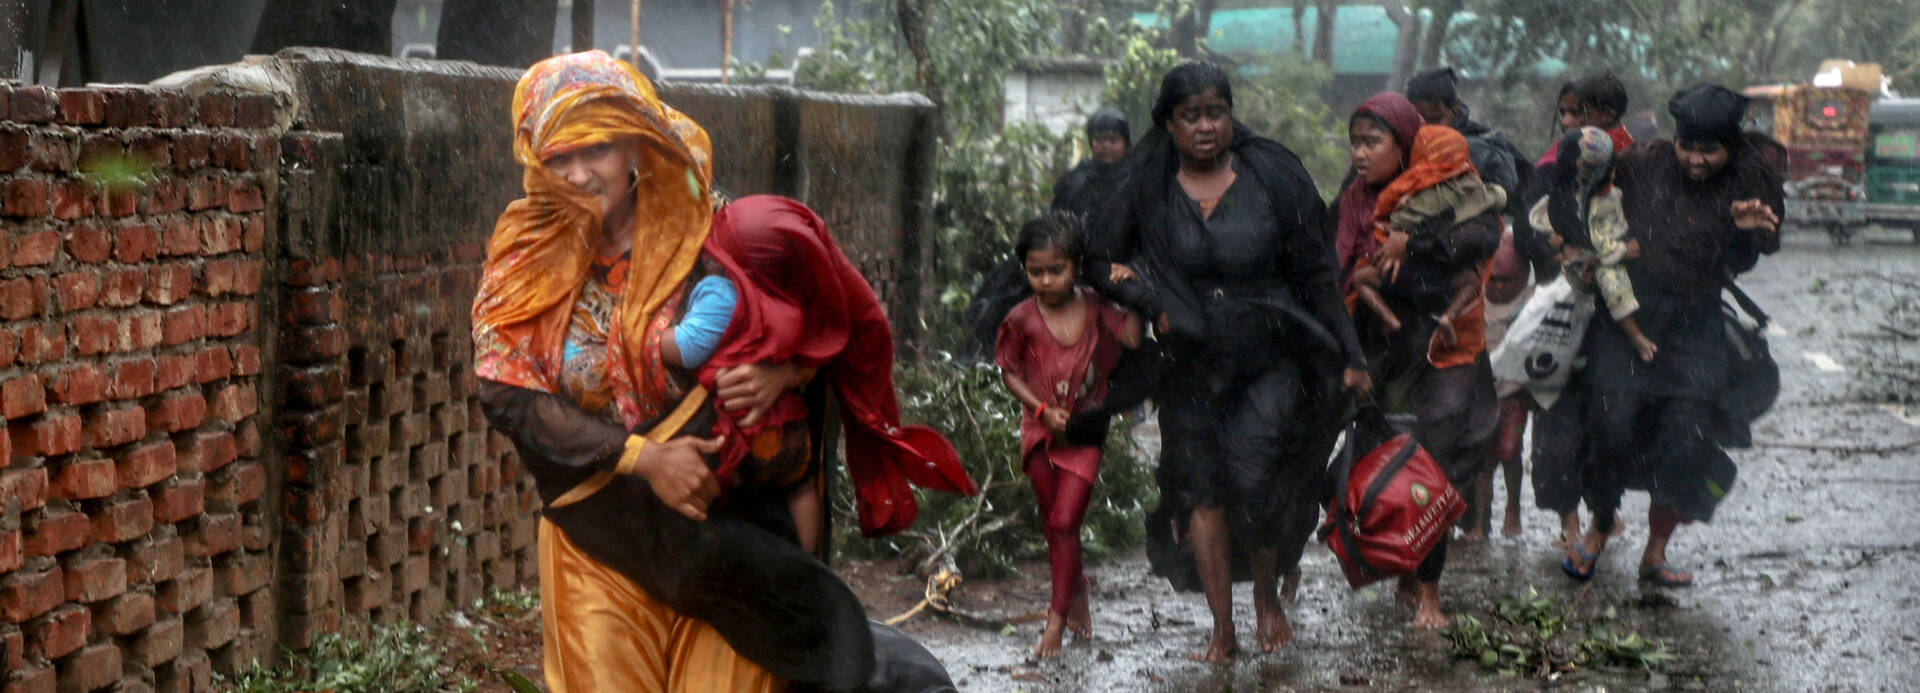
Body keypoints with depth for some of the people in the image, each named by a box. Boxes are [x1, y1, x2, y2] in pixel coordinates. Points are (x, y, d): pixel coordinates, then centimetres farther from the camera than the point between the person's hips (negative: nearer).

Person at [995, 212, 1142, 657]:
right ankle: (1076, 591, 36)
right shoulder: (1022, 319, -7)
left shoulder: (1094, 309, -6)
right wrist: (1042, 409, -10)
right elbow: (1010, 373, 1)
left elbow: (1132, 338, -16)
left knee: (1064, 523, -9)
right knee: (1053, 524, 12)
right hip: (1040, 432, 2)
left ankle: (1058, 618, -2)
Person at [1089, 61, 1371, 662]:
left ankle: (1267, 591, 9)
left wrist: (1349, 357, 0)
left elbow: (1315, 275, 1)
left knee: (1252, 472, -17)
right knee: (1201, 490, 0)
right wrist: (1149, 302, -9)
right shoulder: (1147, 189, 0)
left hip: (1273, 358, -2)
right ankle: (1222, 630, 10)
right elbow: (1098, 259, 7)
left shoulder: (1272, 177, -3)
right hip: (1192, 365, 2)